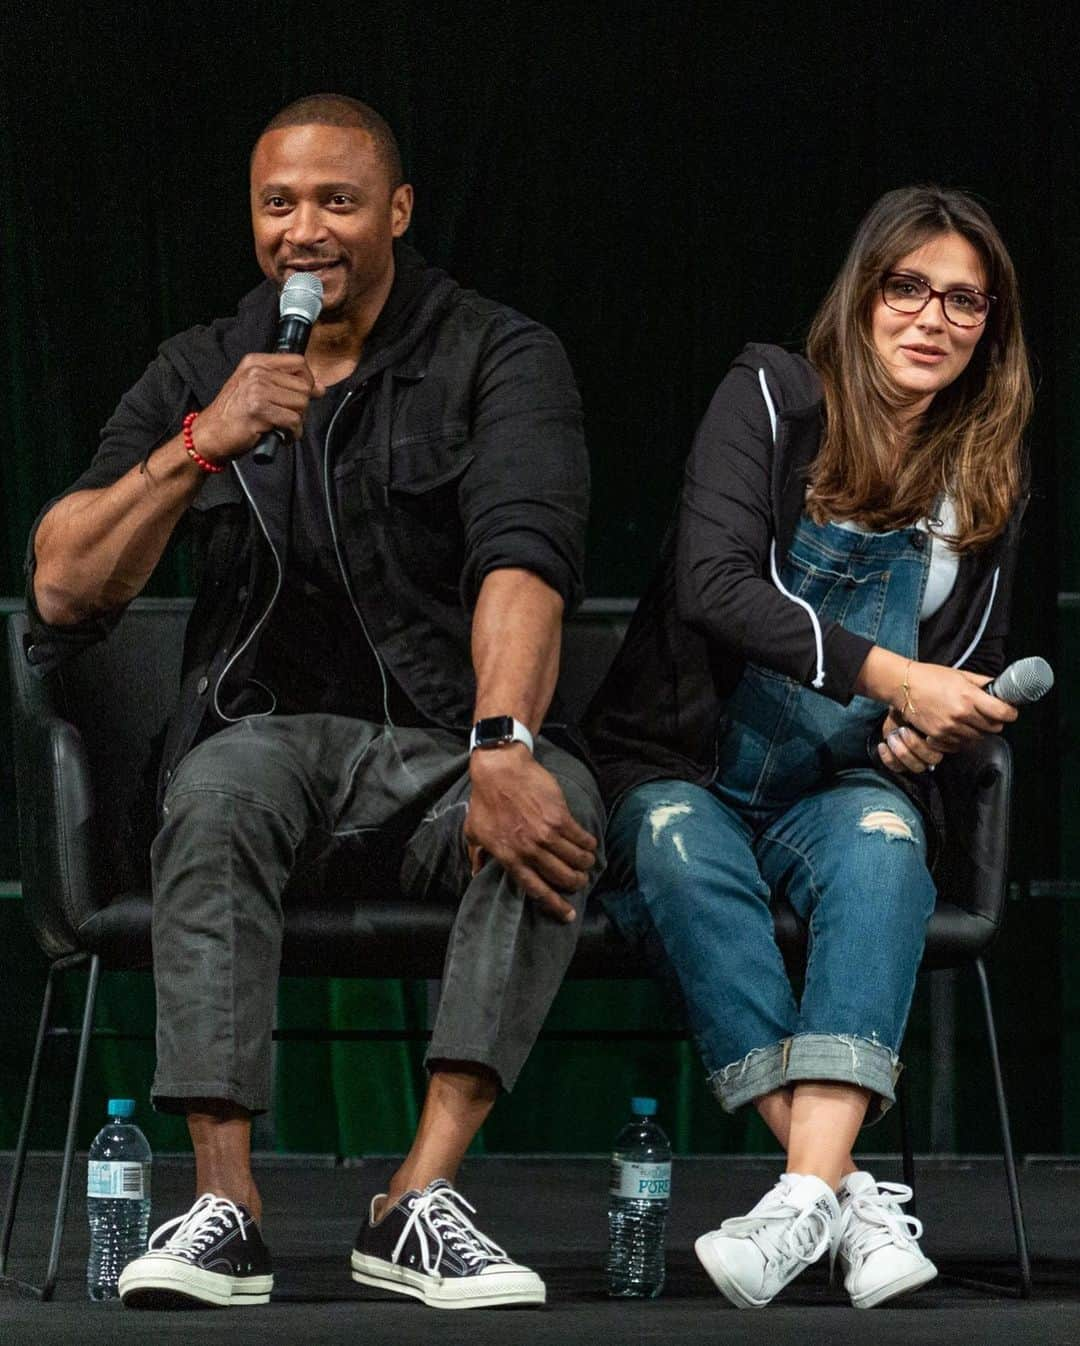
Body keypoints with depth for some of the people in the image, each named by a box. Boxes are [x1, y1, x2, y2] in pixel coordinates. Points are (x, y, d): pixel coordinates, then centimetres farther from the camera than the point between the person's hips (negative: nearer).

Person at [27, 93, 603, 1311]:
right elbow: (63, 588, 1)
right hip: (267, 728, 1)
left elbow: (522, 562, -16)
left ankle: (420, 1201, -35)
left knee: (558, 804, -33)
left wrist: (502, 750, -34)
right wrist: (203, 445, -14)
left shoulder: (500, 360, 2)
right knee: (218, 792, -34)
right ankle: (224, 1206, -39)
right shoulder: (197, 373, 10)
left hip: (441, 745, -1)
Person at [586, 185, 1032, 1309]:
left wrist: (925, 734, -5)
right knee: (682, 850, -37)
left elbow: (970, 668, 19)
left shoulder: (984, 483, 9)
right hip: (677, 767, -2)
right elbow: (714, 583, -19)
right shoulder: (772, 400, -4)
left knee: (881, 842, -34)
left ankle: (808, 1191, -51)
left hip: (837, 789, 2)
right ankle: (850, 1196, -46)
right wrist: (887, 675, -26)